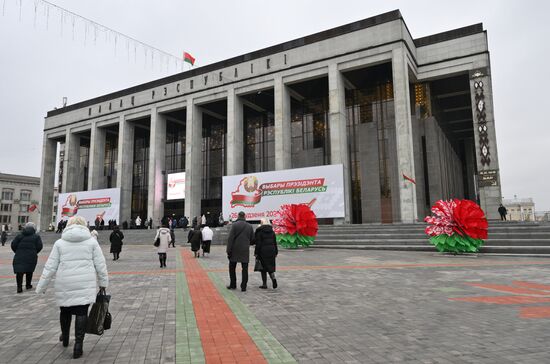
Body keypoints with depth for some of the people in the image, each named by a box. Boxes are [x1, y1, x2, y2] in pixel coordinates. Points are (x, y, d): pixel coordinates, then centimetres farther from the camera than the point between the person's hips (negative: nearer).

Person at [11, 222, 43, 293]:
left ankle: (19, 287, -10)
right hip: (31, 257, 0)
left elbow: (13, 245, 2)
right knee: (29, 271, 15)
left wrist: (17, 252, 16)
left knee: (19, 271, -2)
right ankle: (28, 285, 25)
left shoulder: (19, 235, 7)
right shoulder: (36, 236, 2)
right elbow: (39, 246, -4)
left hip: (20, 256, 0)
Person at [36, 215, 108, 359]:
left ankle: (65, 338, 41)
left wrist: (41, 286, 11)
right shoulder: (91, 241, 1)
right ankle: (78, 346, -2)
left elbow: (50, 267, 2)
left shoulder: (60, 242, 3)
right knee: (81, 312, 3)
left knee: (65, 310, 21)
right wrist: (103, 282, 11)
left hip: (65, 284, 2)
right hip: (85, 284, -2)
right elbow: (100, 264, 1)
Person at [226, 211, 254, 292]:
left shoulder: (234, 225, -7)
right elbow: (252, 239, 8)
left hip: (235, 250, -2)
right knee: (245, 269, 6)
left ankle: (233, 285, 18)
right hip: (245, 251, 2)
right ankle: (243, 287, 5)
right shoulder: (249, 226, 4)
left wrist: (229, 251, -10)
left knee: (232, 267, 14)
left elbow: (230, 238, -11)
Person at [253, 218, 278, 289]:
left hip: (263, 251, -4)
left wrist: (256, 253, -6)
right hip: (271, 251, 5)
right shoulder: (272, 231, 8)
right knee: (270, 266, 13)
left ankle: (264, 284, 7)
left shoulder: (259, 231, -7)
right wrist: (276, 252, 16)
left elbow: (258, 243, -11)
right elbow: (275, 242, 10)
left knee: (263, 267, 4)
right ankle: (273, 278, -11)